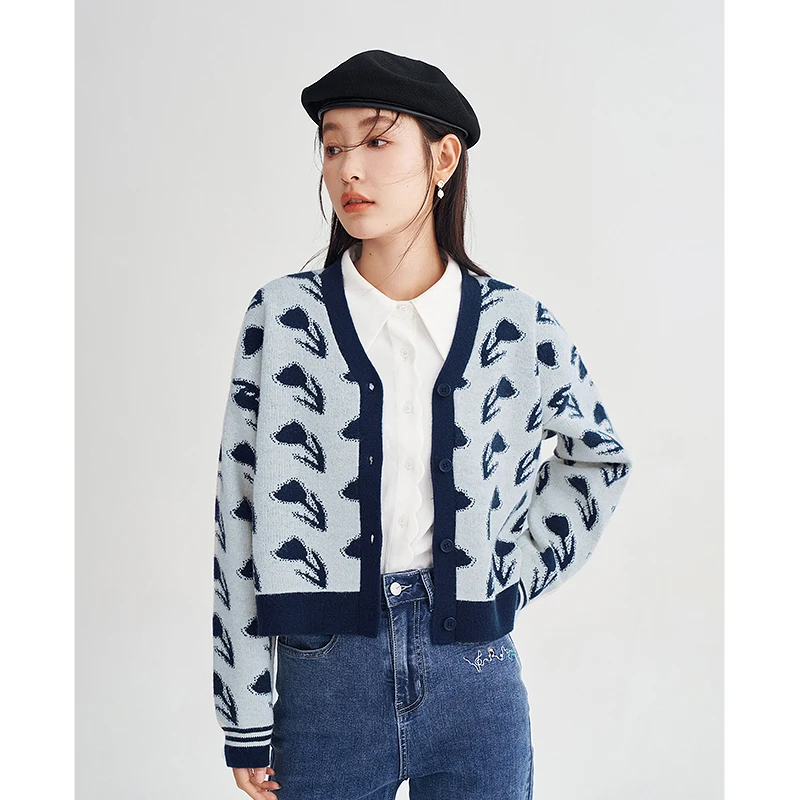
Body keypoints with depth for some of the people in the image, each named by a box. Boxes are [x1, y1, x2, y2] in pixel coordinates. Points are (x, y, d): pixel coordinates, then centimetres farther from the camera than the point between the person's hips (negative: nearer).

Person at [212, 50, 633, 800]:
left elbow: (601, 457, 17)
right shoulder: (283, 315, -5)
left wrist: (520, 571, 5)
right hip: (325, 681, 0)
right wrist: (246, 722, -3)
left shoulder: (518, 327, -2)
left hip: (475, 684, 1)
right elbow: (240, 517, -3)